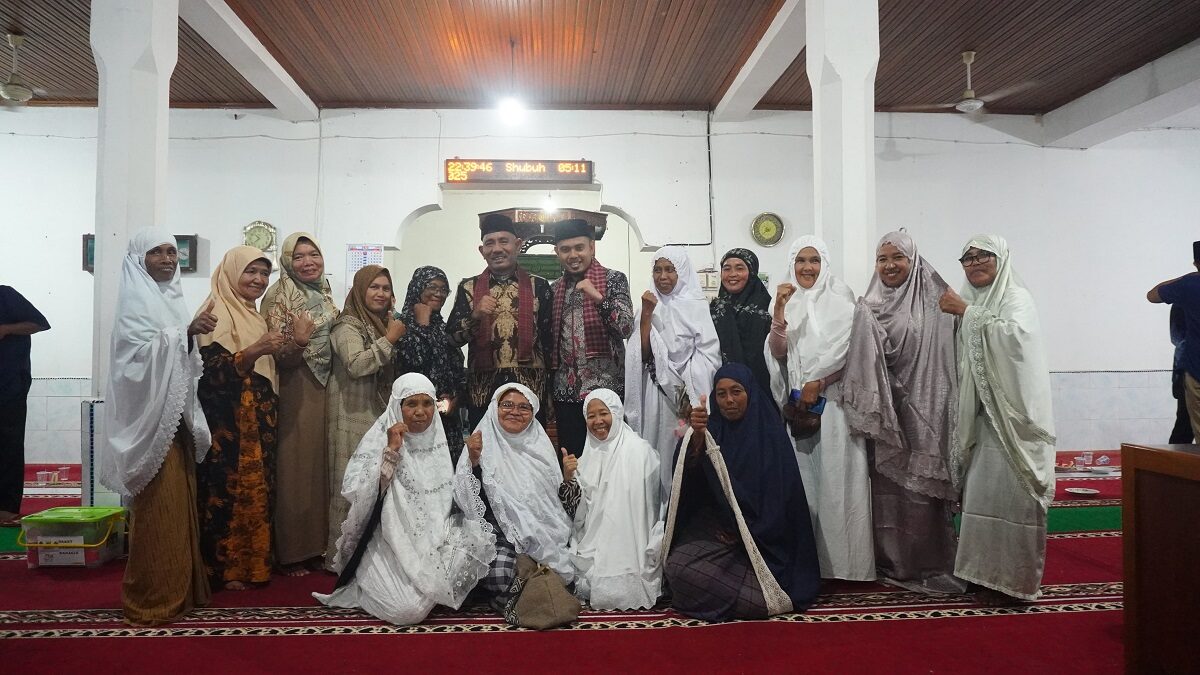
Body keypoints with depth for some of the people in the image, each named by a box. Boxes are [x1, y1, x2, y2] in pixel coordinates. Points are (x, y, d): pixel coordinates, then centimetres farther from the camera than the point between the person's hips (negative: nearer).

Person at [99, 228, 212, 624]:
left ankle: (178, 588, 21)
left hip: (176, 415, 8)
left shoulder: (171, 296, 16)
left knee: (178, 503, 11)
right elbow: (141, 352, -20)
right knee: (158, 508, -5)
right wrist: (186, 331, -27)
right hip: (150, 418, -8)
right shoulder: (135, 299, -7)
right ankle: (151, 599, 4)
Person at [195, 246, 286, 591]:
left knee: (255, 490, 11)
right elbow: (212, 370, -20)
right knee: (228, 490, -4)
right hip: (227, 424, -9)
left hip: (256, 424, 9)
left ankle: (252, 562, 20)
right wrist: (255, 351, -30)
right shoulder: (218, 313, -10)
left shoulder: (253, 315, 16)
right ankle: (224, 567, 6)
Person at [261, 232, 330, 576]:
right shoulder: (278, 296, -8)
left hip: (323, 390, 7)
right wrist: (298, 341, -31)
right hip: (294, 392, -7)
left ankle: (314, 546, 22)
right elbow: (275, 354, -15)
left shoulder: (325, 294, 12)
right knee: (293, 469, -2)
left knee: (318, 467, 11)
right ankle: (289, 553, 9)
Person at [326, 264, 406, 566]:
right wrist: (389, 339, -17)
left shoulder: (383, 324, 17)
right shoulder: (348, 326, -8)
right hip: (353, 418, -8)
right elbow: (356, 364, -24)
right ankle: (339, 555, 6)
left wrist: (396, 331, 11)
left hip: (379, 415, 8)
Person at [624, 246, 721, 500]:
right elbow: (642, 353, -1)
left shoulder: (697, 306, -2)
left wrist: (694, 398, -13)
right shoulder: (650, 304, 8)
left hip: (689, 393, -3)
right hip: (656, 392, 3)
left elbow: (708, 355, -6)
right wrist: (646, 315, -9)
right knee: (658, 451, 4)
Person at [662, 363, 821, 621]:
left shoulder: (770, 434, -2)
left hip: (761, 539, -2)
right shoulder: (711, 430, 5)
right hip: (712, 529, 2)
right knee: (678, 567, -27)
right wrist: (696, 437, -31)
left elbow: (781, 495, -4)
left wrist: (743, 532, -8)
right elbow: (691, 473, -12)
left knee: (754, 602, -26)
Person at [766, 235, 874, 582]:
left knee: (835, 476, -5)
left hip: (832, 397, -3)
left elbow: (845, 345, -4)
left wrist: (816, 382, -11)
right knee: (801, 479, 1)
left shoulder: (839, 297, 4)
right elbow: (777, 352, 2)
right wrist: (779, 311, -11)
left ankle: (842, 560, 2)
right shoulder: (787, 300, 13)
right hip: (795, 402, 3)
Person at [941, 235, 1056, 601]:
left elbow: (1015, 334, -24)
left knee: (1010, 493, -6)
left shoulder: (1016, 297, -3)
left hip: (1012, 413, -6)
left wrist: (966, 312, -19)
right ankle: (988, 573, 15)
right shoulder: (970, 302, 16)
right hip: (981, 414, 6)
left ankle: (1015, 578, 5)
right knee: (981, 493, 6)